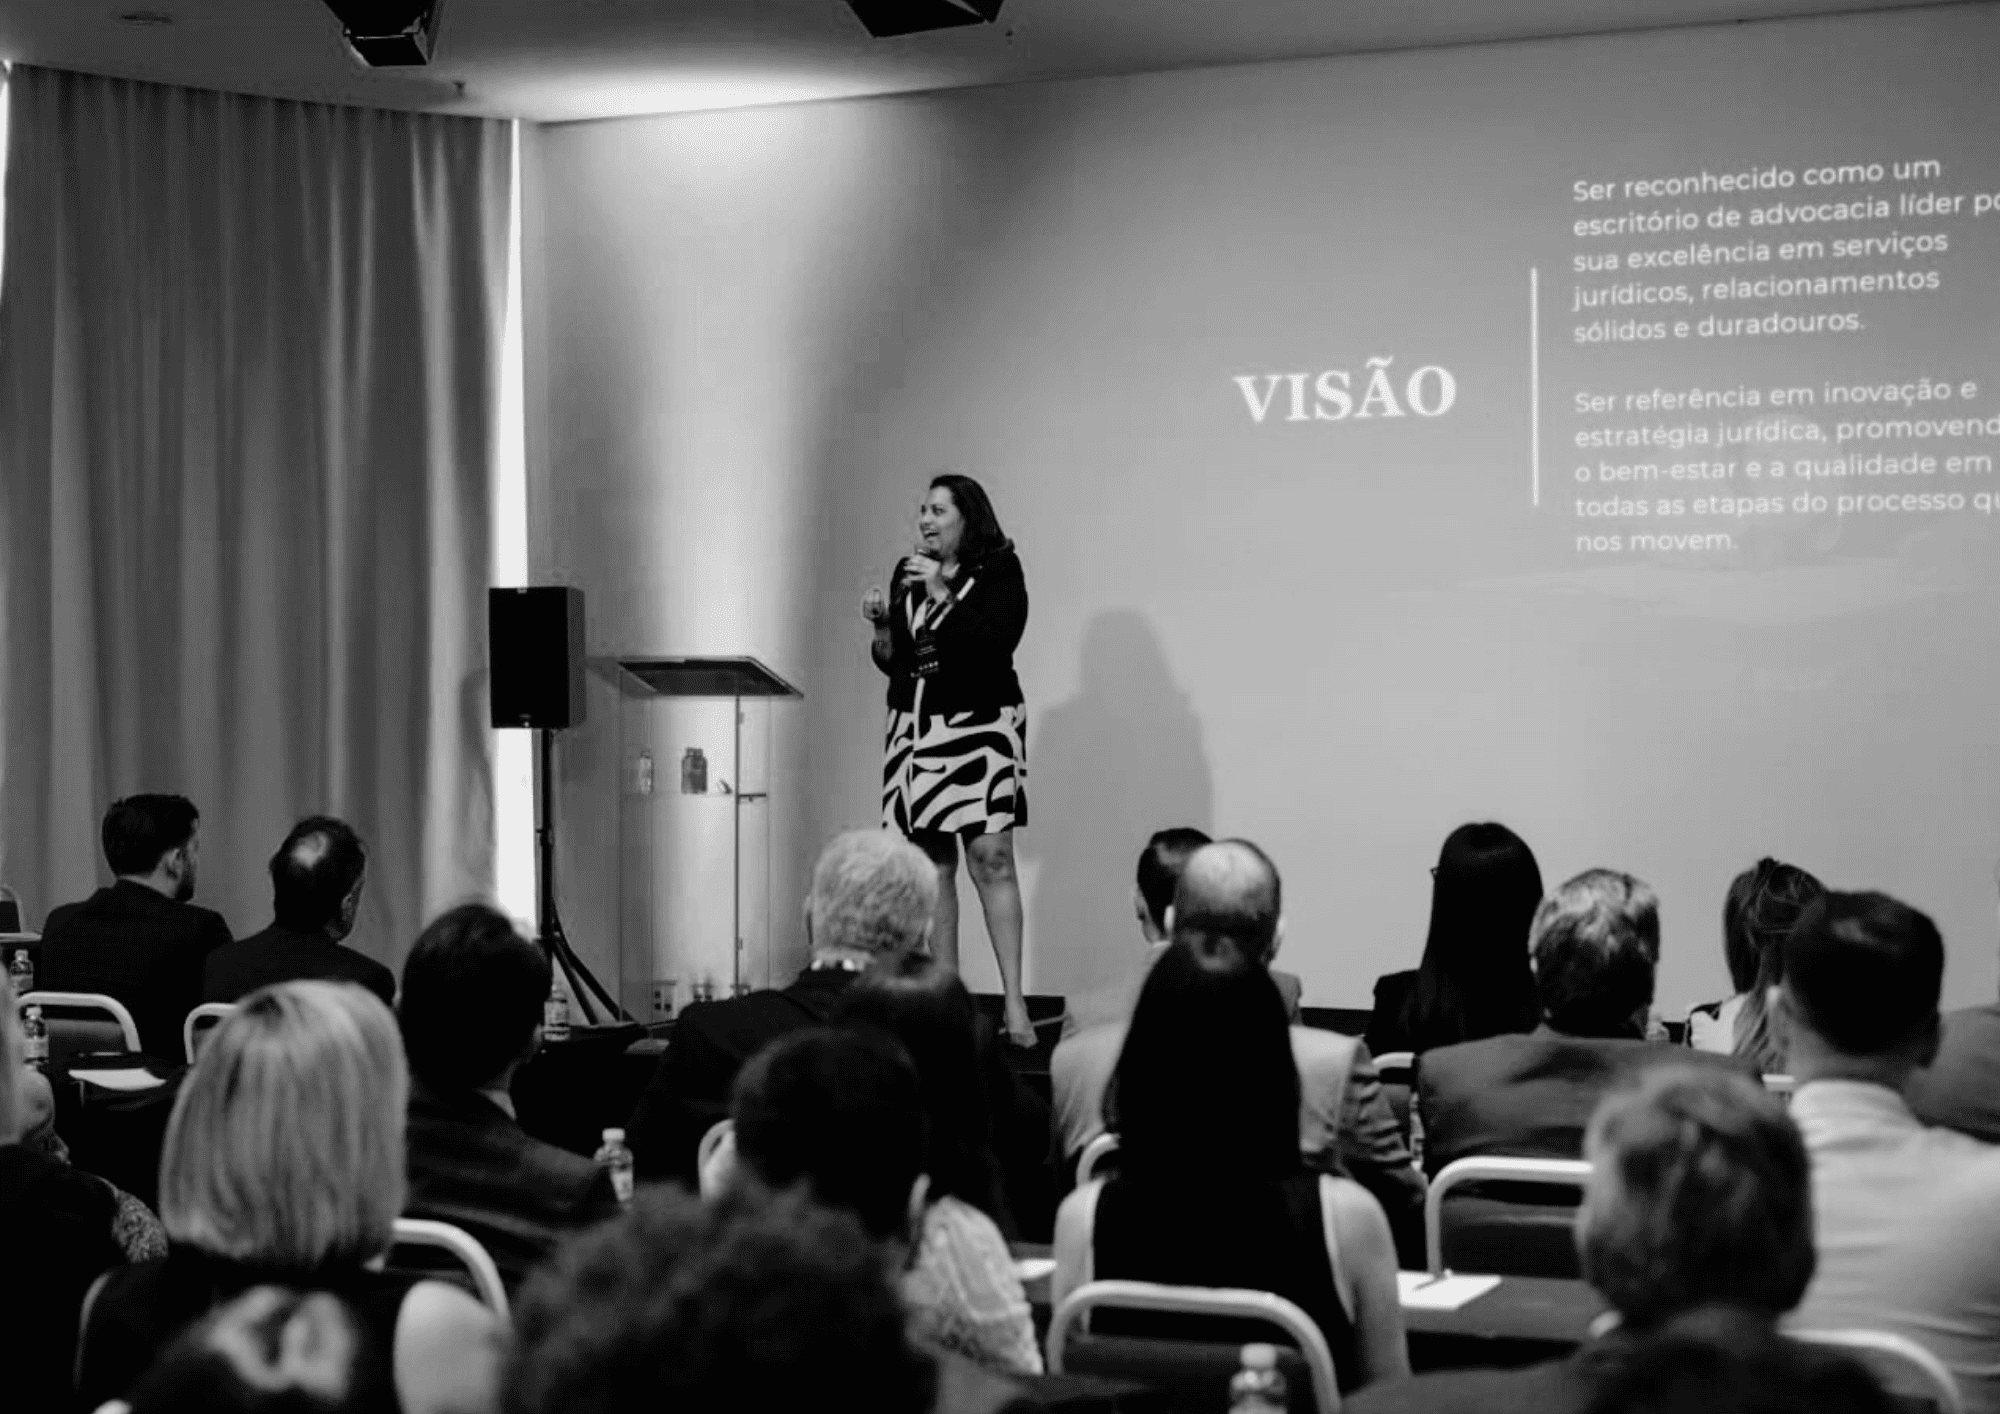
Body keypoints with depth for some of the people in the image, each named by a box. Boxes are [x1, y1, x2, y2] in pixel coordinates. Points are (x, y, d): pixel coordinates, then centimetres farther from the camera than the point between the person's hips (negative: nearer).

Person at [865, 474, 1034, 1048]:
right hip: (913, 729, 5)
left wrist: (944, 594, -19)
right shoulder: (908, 572, 13)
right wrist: (882, 625, -3)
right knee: (933, 864, 4)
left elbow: (995, 644, -16)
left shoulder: (999, 572, -3)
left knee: (991, 858, -12)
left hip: (979, 725, -5)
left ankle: (1014, 1002, -12)